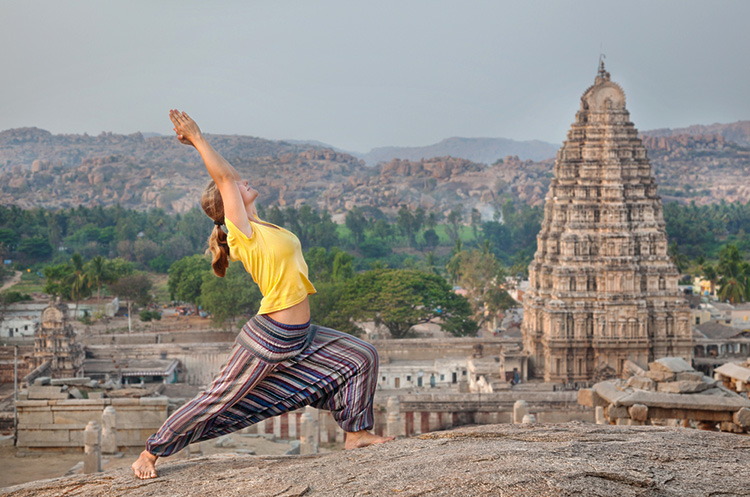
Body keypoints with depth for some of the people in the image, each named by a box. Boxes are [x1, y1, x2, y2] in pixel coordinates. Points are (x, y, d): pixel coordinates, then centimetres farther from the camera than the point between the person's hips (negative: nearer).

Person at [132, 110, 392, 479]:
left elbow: (232, 176, 19)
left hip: (300, 339, 9)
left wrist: (197, 141, 19)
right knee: (218, 400, 0)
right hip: (269, 338, -9)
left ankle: (356, 433, 16)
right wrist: (197, 139, -8)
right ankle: (151, 453, 14)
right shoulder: (242, 233, -14)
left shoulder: (259, 228, 9)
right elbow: (225, 177, -16)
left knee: (362, 357, 8)